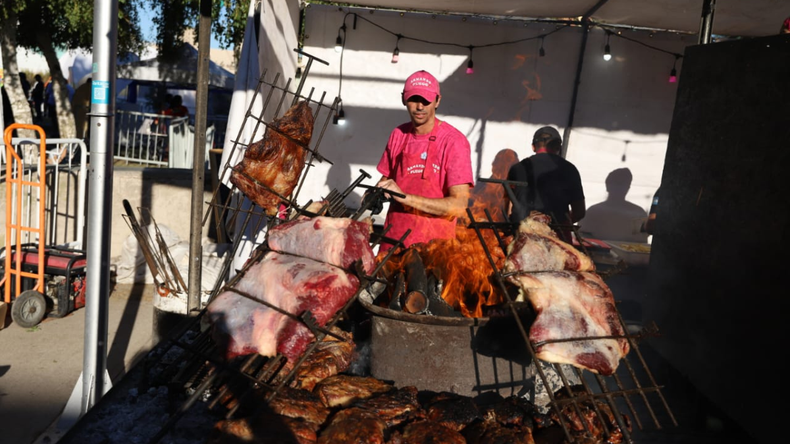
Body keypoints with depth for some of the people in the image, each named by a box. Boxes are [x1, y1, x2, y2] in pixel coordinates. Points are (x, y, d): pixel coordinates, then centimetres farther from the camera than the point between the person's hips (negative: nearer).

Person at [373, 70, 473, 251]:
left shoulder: (454, 141, -14)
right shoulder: (398, 135, 3)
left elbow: (458, 205, -20)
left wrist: (405, 197, -27)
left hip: (433, 243, -5)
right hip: (392, 237, 5)